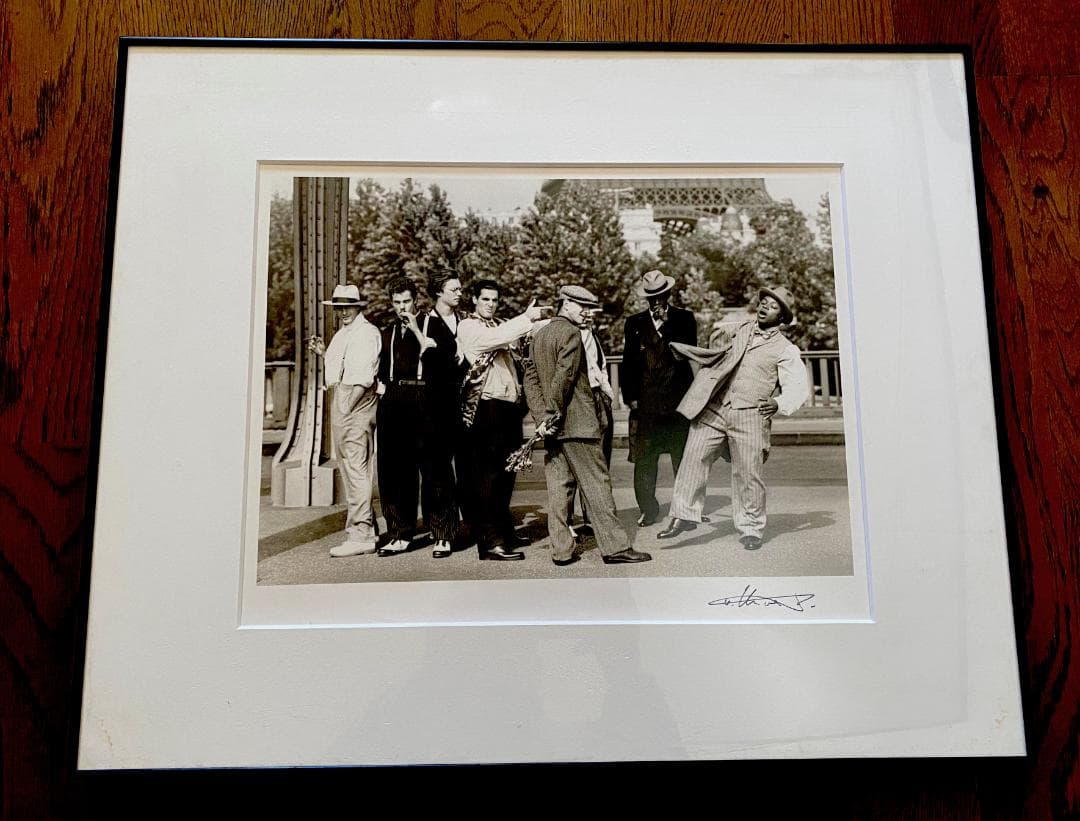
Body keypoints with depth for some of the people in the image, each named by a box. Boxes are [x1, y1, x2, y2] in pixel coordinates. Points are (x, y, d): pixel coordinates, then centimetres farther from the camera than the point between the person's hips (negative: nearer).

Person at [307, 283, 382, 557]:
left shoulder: (366, 332, -8)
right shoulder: (343, 333, 23)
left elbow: (363, 377, -17)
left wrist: (345, 409, -20)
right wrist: (323, 352, 16)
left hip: (355, 401, -10)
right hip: (340, 403, 10)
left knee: (355, 468, -11)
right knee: (351, 468, 12)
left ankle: (359, 535, -9)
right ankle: (366, 530, 20)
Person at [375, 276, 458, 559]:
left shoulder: (433, 325, 5)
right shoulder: (388, 333, 19)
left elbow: (442, 357, -12)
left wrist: (416, 330, -11)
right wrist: (380, 416, 17)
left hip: (426, 405, -5)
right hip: (394, 406, 5)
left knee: (434, 471, -3)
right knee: (394, 471, 6)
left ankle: (442, 536, 4)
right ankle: (400, 535, 16)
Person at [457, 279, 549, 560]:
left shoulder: (501, 326, 24)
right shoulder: (467, 326, -2)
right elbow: (494, 339, -21)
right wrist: (527, 318, -23)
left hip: (509, 405, 8)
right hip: (485, 407, -8)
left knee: (505, 473, 13)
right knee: (487, 474, -6)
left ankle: (501, 533, 24)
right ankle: (493, 540, -4)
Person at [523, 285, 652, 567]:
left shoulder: (539, 335, 16)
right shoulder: (571, 333, -9)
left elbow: (530, 377, 11)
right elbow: (564, 376, -18)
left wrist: (542, 414, 3)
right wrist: (553, 413, -14)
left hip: (552, 423, 8)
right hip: (576, 422, -8)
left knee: (559, 487, 8)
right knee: (596, 483, -3)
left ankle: (561, 550, 9)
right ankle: (614, 546, 1)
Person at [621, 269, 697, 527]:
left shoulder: (684, 319, 9)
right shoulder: (634, 323, 12)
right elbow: (628, 362, 10)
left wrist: (666, 323, -7)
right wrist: (630, 397, 3)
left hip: (678, 399, -1)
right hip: (645, 402, 1)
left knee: (684, 459, 4)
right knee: (644, 461, 2)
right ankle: (648, 509, 14)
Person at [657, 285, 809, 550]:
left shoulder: (786, 350, 4)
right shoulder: (739, 330, 17)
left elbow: (799, 387, -1)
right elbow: (717, 354, 33)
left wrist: (778, 404, -20)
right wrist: (681, 350, 33)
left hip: (749, 415, -3)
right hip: (712, 409, 4)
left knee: (747, 474, 1)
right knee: (693, 459, -2)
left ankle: (750, 528, 18)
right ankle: (684, 516, 8)